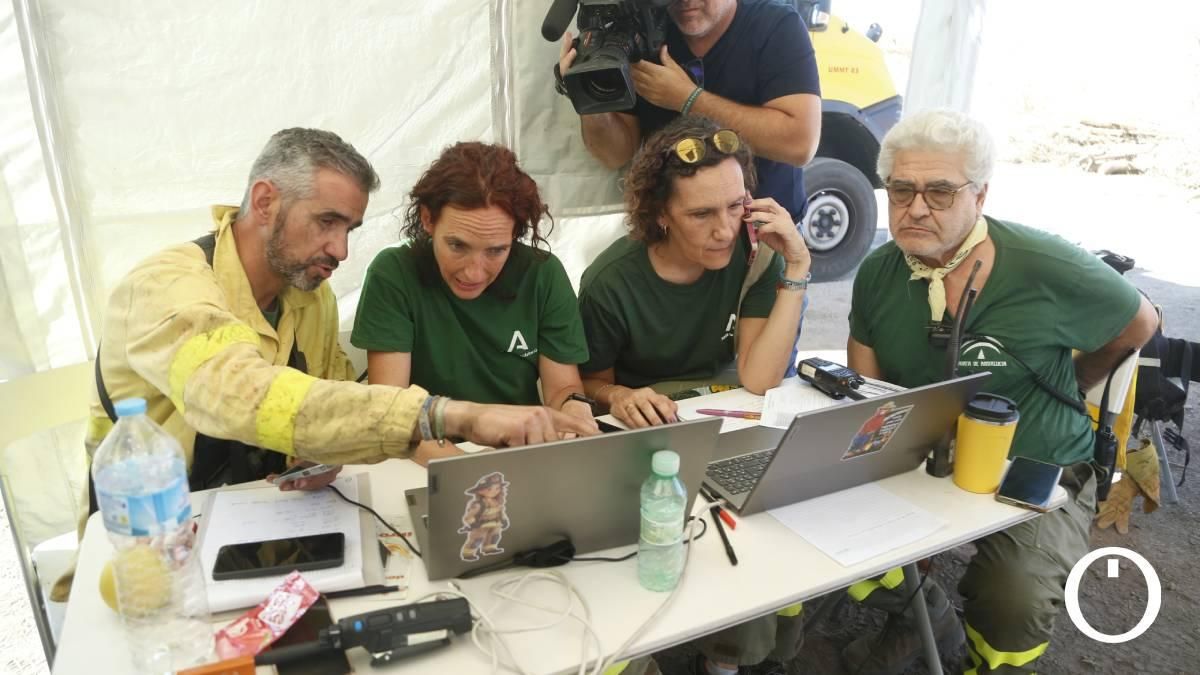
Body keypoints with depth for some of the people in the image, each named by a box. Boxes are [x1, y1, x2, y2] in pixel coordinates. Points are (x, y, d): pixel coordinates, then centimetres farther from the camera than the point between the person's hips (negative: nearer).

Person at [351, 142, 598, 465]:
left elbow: (562, 388, -1)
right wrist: (455, 464, -32)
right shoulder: (394, 275, -12)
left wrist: (574, 408, -23)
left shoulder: (544, 275, -7)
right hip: (429, 464, -2)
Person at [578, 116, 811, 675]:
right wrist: (618, 397, -28)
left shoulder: (754, 254, -12)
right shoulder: (612, 281, -19)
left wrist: (797, 268, -24)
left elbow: (758, 379, -19)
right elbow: (591, 383, -4)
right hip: (647, 434, -3)